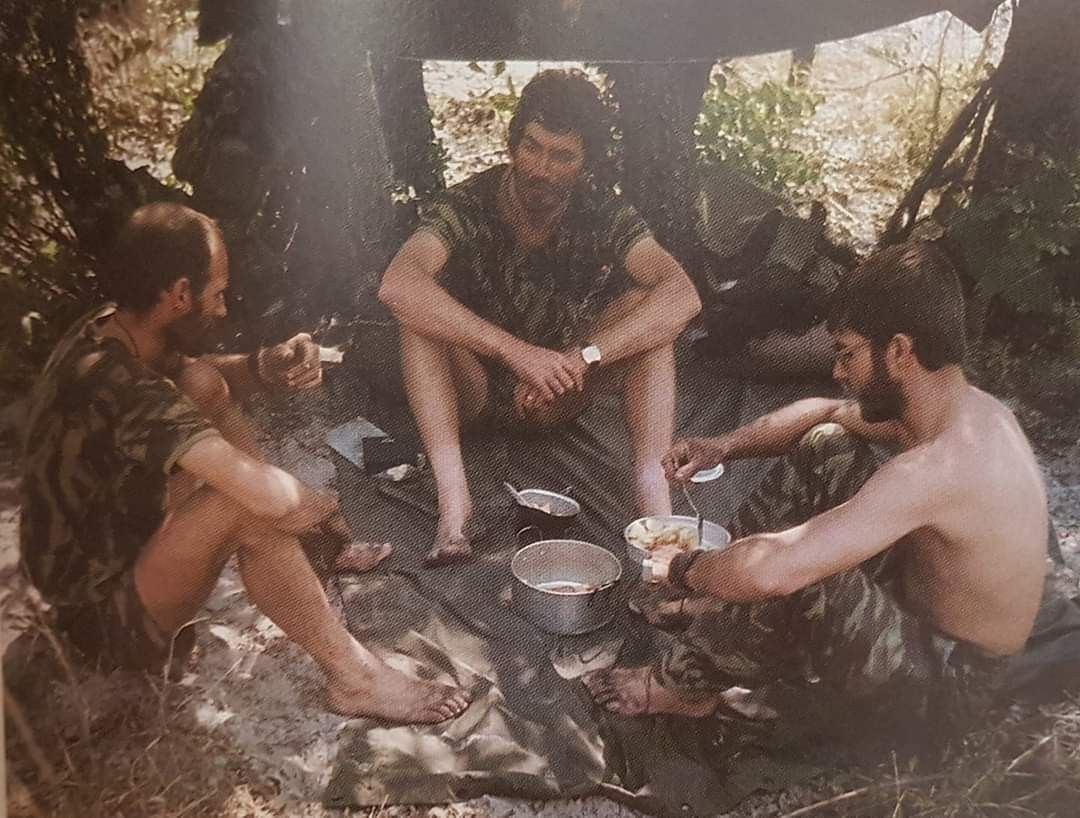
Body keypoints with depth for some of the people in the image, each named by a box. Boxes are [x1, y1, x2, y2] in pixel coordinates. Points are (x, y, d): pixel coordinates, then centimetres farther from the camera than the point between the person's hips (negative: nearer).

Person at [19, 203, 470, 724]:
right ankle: (354, 679, -17)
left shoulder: (107, 331, -6)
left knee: (205, 385, 6)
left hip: (117, 540, 10)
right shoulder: (116, 384, -34)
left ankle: (314, 549, 13)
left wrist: (265, 368, -12)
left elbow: (194, 372, 12)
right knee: (246, 507, -33)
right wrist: (328, 508, -17)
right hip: (108, 617, -10)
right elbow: (274, 499, -41)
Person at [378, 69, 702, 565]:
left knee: (648, 310, -20)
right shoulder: (467, 206, -19)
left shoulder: (605, 218, -13)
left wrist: (584, 357, -40)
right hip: (471, 391, -1)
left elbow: (683, 297, -28)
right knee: (421, 310, -30)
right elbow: (397, 286, -38)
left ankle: (654, 501, -30)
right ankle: (453, 503, -36)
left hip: (557, 396, 2)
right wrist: (517, 351, -45)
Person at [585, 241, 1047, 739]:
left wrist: (683, 570, -21)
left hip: (943, 679, -9)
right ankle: (714, 607, 9)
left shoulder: (939, 467, -35)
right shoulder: (961, 408, -5)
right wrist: (726, 446, 0)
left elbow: (771, 571, -42)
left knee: (795, 579, -36)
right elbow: (827, 413, 13)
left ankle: (681, 685, -6)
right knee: (826, 447, 4)